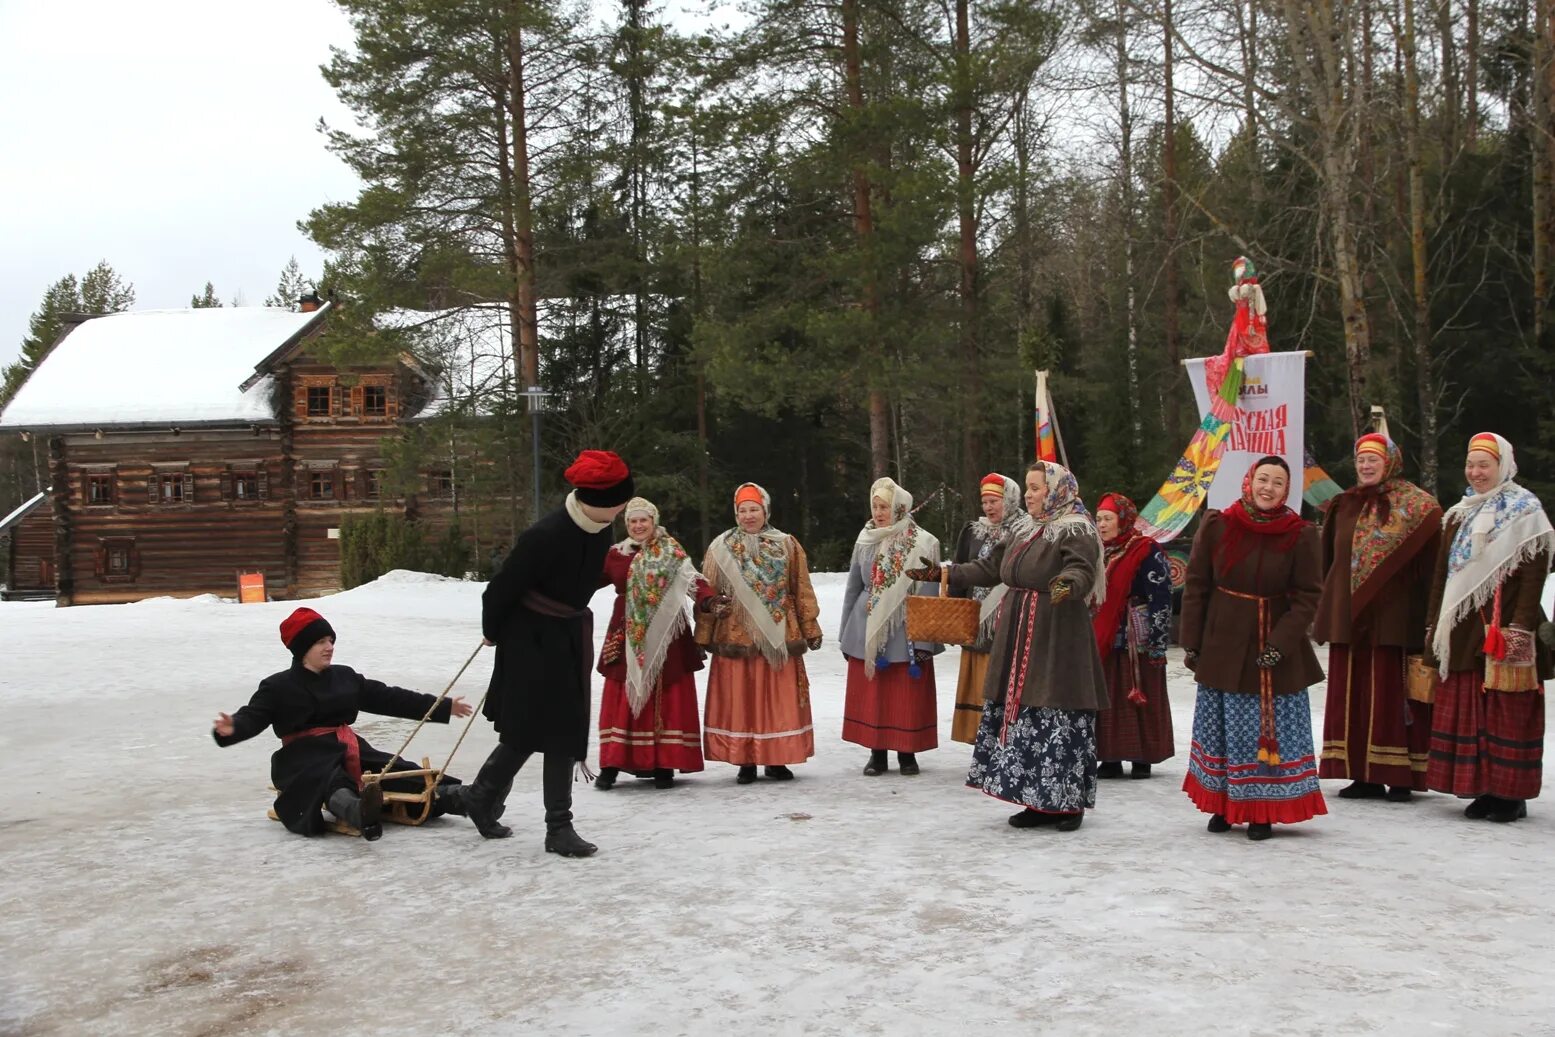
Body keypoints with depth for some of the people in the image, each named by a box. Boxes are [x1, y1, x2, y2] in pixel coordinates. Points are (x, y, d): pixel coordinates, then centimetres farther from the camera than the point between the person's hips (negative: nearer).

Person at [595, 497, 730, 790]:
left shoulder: (672, 552, 2)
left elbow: (692, 580, -11)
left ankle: (663, 764, 5)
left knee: (665, 699, -1)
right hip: (628, 637, 2)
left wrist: (709, 600, -29)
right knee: (623, 699, 0)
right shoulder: (616, 554, 11)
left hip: (664, 636, -2)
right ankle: (611, 765, 5)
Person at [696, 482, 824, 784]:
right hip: (736, 637, 0)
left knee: (779, 700, 3)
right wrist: (705, 634, 1)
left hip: (779, 637, 0)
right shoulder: (721, 548, 6)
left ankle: (776, 761, 14)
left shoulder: (787, 545, 7)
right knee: (739, 701, 2)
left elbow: (802, 590, 8)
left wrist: (810, 627, 5)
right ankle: (745, 762, 10)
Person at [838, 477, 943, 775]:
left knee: (907, 697, 2)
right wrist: (846, 634, 12)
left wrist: (925, 640, -8)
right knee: (870, 695, 6)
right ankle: (877, 754, 16)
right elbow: (853, 587, 13)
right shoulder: (866, 541, 7)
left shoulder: (923, 543, -4)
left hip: (905, 631, -3)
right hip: (867, 630, 3)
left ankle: (907, 753, 16)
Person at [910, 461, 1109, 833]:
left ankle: (1068, 802, 4)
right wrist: (943, 573, 22)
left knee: (1059, 717, -7)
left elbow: (1082, 570, -25)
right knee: (1023, 715, 7)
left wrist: (1067, 583, -47)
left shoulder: (1076, 531, -7)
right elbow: (990, 567, 24)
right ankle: (1040, 802, 15)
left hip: (1057, 639, -8)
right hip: (1020, 640, 8)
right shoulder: (1026, 532, 18)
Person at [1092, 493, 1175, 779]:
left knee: (1139, 700, -1)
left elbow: (1161, 599, -13)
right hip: (1103, 642, 7)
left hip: (1137, 643, -7)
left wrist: (1157, 643, -17)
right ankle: (1110, 758, 13)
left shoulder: (1147, 552, -9)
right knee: (1107, 700, 7)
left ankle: (1142, 758, 8)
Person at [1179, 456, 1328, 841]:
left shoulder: (1300, 535, -6)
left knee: (1270, 728, 1)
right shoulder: (1216, 526, -3)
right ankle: (1223, 804, 21)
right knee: (1220, 725, 8)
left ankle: (1262, 812, 12)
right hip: (1222, 644, 2)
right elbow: (1196, 586, 2)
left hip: (1275, 644, -1)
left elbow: (1307, 596, -5)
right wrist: (1191, 642, 0)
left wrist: (1280, 645, -14)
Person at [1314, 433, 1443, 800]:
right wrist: (1328, 610, 10)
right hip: (1349, 615, 5)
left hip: (1394, 615, -5)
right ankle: (1364, 775, 12)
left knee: (1392, 692, -3)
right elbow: (1331, 560, 16)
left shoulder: (1416, 505, -2)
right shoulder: (1345, 505, 13)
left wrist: (1429, 615, -13)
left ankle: (1400, 776, 5)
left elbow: (1429, 562, -6)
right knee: (1353, 694, 6)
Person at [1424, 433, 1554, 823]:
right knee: (1466, 711, 5)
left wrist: (1521, 627, -18)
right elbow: (1442, 572, 18)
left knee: (1508, 713, -4)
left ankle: (1512, 793, 3)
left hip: (1505, 627, -6)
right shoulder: (1459, 515, 17)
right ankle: (1483, 789, 12)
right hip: (1463, 631, 6)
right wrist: (1435, 623, 13)